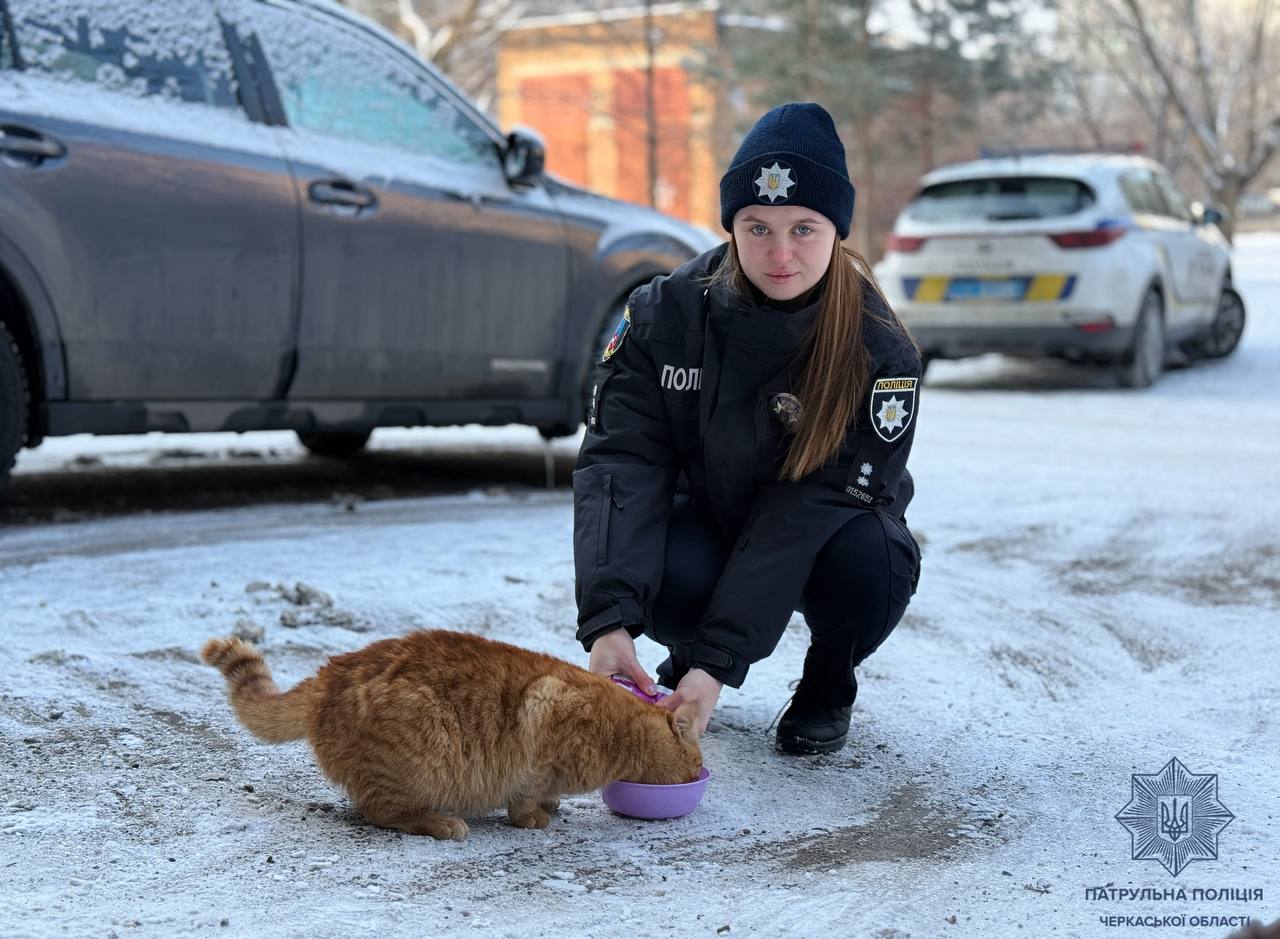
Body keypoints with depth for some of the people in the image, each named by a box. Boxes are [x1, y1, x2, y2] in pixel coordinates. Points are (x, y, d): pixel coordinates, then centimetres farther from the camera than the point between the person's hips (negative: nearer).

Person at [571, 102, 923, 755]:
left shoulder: (879, 352, -24)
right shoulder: (665, 312, -19)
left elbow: (810, 505, -29)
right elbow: (621, 458, -25)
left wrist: (719, 659, -37)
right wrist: (608, 620, -41)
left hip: (819, 538, 0)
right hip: (707, 523, 0)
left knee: (872, 558, -35)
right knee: (666, 576, -34)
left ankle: (827, 687, -1)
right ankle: (686, 654, 4)